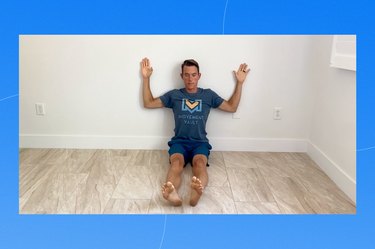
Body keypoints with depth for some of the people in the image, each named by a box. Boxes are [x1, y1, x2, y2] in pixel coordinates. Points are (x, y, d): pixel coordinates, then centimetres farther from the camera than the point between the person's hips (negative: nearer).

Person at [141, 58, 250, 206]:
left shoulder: (208, 95, 14)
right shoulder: (174, 95, 13)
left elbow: (232, 107, 16)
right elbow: (148, 103, 14)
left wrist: (239, 83, 11)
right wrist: (146, 78, 9)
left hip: (200, 142, 0)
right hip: (179, 141, 0)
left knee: (200, 162, -35)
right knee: (176, 161, -35)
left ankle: (197, 192, -64)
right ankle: (173, 194, -63)